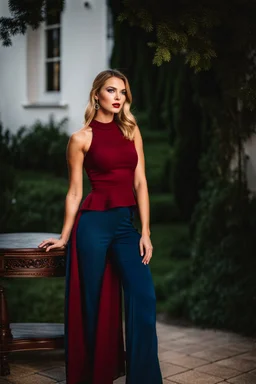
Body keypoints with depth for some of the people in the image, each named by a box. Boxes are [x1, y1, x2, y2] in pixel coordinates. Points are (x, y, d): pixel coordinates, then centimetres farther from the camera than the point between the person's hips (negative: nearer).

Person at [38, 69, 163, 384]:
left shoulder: (131, 130, 10)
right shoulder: (81, 138, 0)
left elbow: (140, 183, 5)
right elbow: (75, 192, 5)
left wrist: (145, 232, -1)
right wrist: (64, 237, 7)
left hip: (126, 223, 3)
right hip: (94, 222, -3)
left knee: (143, 298, -10)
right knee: (93, 301, 6)